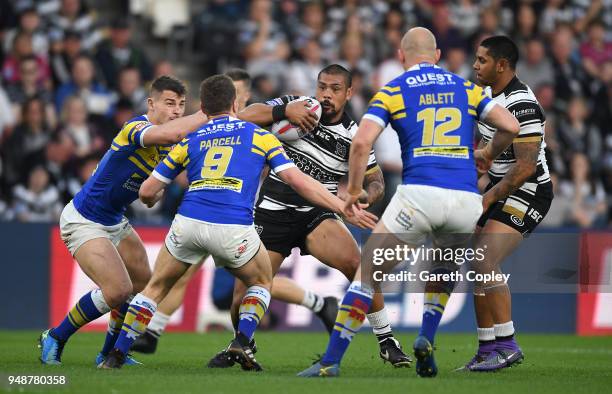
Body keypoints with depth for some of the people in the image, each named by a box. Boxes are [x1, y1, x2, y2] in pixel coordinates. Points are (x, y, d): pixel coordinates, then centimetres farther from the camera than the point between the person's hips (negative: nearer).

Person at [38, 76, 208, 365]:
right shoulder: (136, 128, -27)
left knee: (143, 284, 11)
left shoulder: (169, 145, 2)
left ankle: (110, 354, 26)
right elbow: (167, 134, -47)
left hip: (114, 222, 10)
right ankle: (54, 339, 0)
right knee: (117, 290, -18)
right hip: (83, 221, -10)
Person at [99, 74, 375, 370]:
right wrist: (344, 207, 10)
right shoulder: (258, 135, 17)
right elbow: (297, 180, 7)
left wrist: (152, 199, 46)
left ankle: (116, 355, 16)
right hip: (234, 229, -2)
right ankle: (241, 342, 3)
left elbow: (147, 191, 21)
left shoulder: (190, 141, 20)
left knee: (156, 287, 23)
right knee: (261, 283, 26)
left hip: (188, 223, 2)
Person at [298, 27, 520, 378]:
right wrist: (488, 155, 28)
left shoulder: (392, 91, 9)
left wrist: (354, 190, 10)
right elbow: (511, 126, 9)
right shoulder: (467, 88, 17)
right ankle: (426, 340, 13)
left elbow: (362, 142, -3)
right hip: (467, 200, 3)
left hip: (419, 194, -3)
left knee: (368, 274, 5)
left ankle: (332, 361, -2)